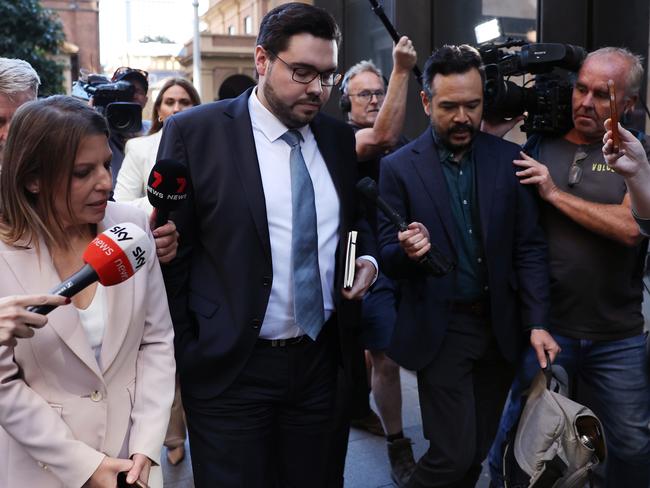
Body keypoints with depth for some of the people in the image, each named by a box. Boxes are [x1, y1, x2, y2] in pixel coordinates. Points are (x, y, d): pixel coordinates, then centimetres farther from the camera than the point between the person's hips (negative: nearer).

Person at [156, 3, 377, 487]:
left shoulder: (339, 137, 6)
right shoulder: (194, 133, -9)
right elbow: (171, 252, -5)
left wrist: (367, 258, 0)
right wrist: (184, 355, -4)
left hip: (321, 358, 5)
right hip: (231, 366, -4)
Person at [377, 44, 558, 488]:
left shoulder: (509, 159, 1)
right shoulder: (399, 167, -6)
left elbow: (530, 246, 1)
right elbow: (388, 257, -4)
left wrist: (537, 322, -7)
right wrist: (406, 251, -28)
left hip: (501, 327, 3)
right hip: (440, 330, -3)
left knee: (478, 451, 14)